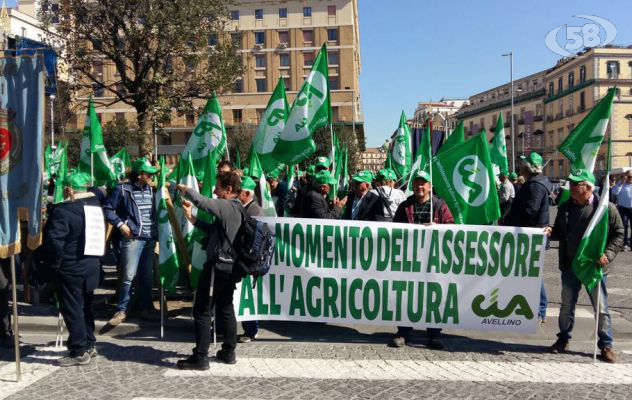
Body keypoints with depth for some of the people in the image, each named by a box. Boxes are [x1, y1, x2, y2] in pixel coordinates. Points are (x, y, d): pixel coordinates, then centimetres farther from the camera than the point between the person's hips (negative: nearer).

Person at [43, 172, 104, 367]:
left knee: (72, 310, 2)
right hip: (92, 265, 8)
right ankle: (89, 345, 27)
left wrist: (54, 263, -12)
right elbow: (101, 232, 13)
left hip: (70, 269, -8)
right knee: (85, 307, 18)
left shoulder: (63, 210, -20)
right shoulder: (95, 203, 3)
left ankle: (79, 352, 7)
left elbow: (53, 241, -24)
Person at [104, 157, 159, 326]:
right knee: (129, 275, -7)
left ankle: (146, 308, 20)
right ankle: (122, 310, 6)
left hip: (150, 238, 6)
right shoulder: (123, 190, -6)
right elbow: (108, 208, -3)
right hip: (132, 238, -6)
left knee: (147, 275, 10)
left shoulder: (151, 190, 12)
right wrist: (120, 224, -11)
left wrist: (156, 231, 12)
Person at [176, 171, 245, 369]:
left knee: (202, 311, -2)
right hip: (230, 266, 10)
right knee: (225, 309, 18)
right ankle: (228, 352, 25)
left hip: (217, 266, -9)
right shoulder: (237, 209, 13)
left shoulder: (225, 206, -17)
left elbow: (199, 200, -27)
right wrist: (191, 218, 10)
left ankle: (200, 357, 2)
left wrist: (183, 188, -7)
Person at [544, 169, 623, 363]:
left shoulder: (606, 208, -9)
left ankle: (606, 345, 19)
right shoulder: (565, 208, 6)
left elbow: (619, 234, -4)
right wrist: (551, 232, -6)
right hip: (570, 265, 4)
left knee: (601, 308, 5)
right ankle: (563, 339, 28)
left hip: (594, 266, -4)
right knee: (567, 305, 14)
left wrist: (608, 254, -16)